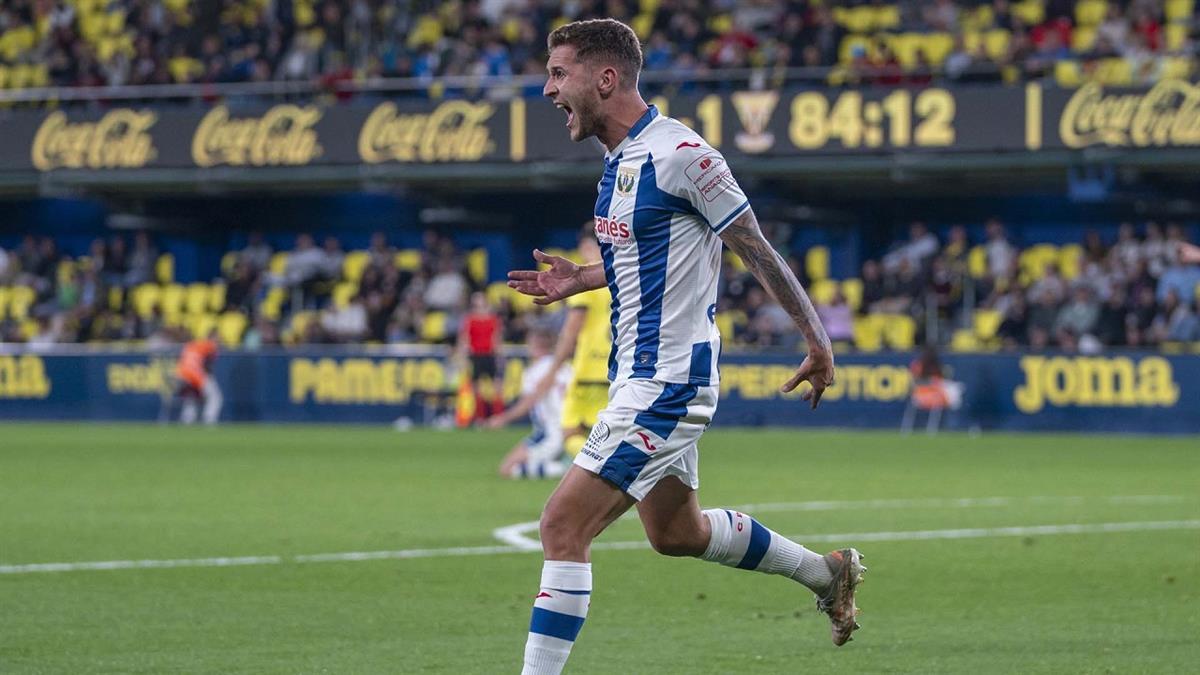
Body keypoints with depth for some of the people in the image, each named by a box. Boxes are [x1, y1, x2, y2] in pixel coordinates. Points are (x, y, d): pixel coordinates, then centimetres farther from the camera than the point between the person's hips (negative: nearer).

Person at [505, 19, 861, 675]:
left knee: (563, 524, -15)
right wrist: (580, 280, 13)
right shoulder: (619, 159, 10)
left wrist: (817, 341, -10)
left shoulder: (679, 153, -18)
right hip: (640, 376, 10)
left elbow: (756, 250, -13)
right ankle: (826, 572, 40)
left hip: (666, 381, -10)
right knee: (676, 532, 23)